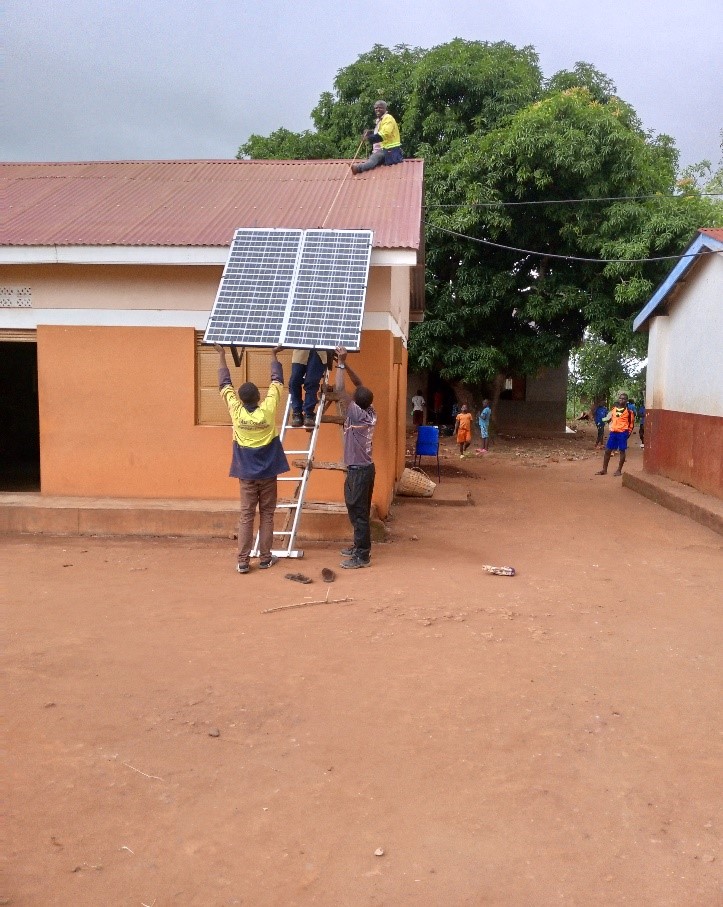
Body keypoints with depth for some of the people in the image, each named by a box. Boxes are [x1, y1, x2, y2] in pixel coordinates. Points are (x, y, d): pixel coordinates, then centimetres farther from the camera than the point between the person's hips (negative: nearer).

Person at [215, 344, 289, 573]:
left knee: (246, 516, 4)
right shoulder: (268, 409, -14)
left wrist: (221, 355, 11)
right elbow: (277, 381, 0)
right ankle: (265, 559, 12)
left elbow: (225, 384, 1)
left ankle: (243, 561, 2)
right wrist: (274, 356, 12)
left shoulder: (236, 411, -11)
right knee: (266, 515, 8)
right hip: (268, 471, -1)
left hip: (246, 473, 1)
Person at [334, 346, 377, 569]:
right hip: (365, 468, 9)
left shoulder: (357, 414, -19)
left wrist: (340, 363, -16)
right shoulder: (371, 413, 2)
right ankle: (360, 546, 28)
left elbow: (340, 389, -24)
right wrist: (345, 364, 4)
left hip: (358, 470, -9)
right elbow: (360, 386, 10)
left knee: (358, 513, -4)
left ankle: (362, 556, 1)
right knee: (360, 512, 18)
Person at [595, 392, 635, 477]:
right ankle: (604, 470, 13)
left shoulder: (628, 410, -4)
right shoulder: (614, 409, 11)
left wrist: (629, 432, -5)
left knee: (622, 451, 4)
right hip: (613, 432, 5)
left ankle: (619, 470, 12)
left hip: (622, 433, -5)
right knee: (607, 450, 5)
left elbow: (632, 422, -1)